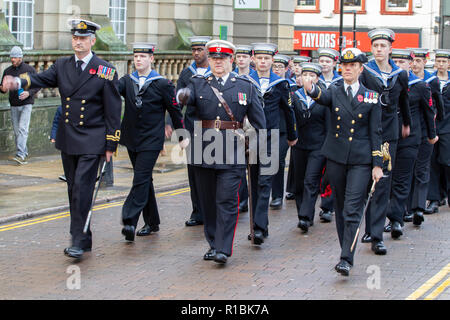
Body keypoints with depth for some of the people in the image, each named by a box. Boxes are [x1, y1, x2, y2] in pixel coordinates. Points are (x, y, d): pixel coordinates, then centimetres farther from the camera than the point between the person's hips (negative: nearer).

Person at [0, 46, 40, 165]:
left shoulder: (29, 69, -1)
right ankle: (24, 153, 17)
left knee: (22, 129, -15)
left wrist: (29, 93, -16)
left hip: (26, 104, -4)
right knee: (16, 131, 6)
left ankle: (20, 154, -21)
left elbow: (37, 85, 2)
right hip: (14, 105, 4)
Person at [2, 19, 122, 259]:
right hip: (67, 140, 5)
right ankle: (80, 238, 21)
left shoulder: (105, 71, -5)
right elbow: (41, 79, -8)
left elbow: (113, 110, -4)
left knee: (82, 188, -13)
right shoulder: (62, 66, 8)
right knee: (73, 190, 11)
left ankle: (79, 242, -10)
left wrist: (111, 144, -7)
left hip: (91, 140, -5)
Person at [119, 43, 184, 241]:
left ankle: (129, 222, -21)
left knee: (141, 180, -15)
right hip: (132, 139, 5)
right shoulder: (127, 81, 8)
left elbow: (175, 112, 1)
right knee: (145, 180, 13)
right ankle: (152, 223, 23)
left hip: (151, 141, -5)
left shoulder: (162, 84, -4)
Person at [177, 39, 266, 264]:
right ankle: (213, 244, 22)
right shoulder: (198, 83, 8)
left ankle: (223, 249, -7)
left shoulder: (246, 87, 6)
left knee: (227, 200, -8)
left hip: (232, 151, -2)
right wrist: (183, 96, -38)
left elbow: (258, 121, 9)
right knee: (207, 201, 9)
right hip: (203, 150, 2)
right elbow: (187, 96, -14)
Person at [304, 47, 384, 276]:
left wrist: (377, 164, -3)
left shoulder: (371, 97, 3)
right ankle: (346, 249, 24)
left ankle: (346, 259, -13)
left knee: (352, 210, -10)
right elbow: (323, 98, -19)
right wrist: (311, 89, -44)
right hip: (336, 157, 2)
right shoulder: (334, 92, 5)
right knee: (340, 207, 11)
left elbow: (375, 132, 2)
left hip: (361, 160, -2)